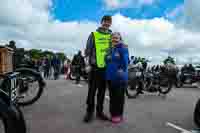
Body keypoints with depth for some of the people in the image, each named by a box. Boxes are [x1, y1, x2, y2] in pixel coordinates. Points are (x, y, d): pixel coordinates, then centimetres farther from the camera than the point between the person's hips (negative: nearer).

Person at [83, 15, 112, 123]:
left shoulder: (112, 36, 10)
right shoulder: (94, 35, 0)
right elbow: (87, 51, -3)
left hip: (106, 68, 3)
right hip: (95, 67, -3)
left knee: (102, 91, 12)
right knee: (92, 91, 2)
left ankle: (99, 111, 25)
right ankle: (89, 112, 16)